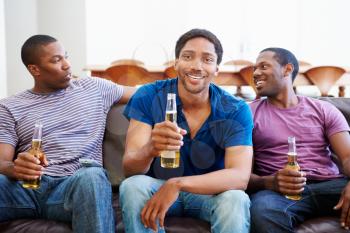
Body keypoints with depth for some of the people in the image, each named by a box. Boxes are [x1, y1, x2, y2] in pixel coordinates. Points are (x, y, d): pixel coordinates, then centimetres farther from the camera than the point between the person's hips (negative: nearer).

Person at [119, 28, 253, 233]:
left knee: (236, 199, -32)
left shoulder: (236, 111, -14)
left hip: (209, 193, -1)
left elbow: (240, 177, -25)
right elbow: (129, 168, -19)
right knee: (133, 186, -30)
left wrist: (178, 184, -39)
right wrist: (150, 149, -44)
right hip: (157, 186, 2)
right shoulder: (148, 97, -13)